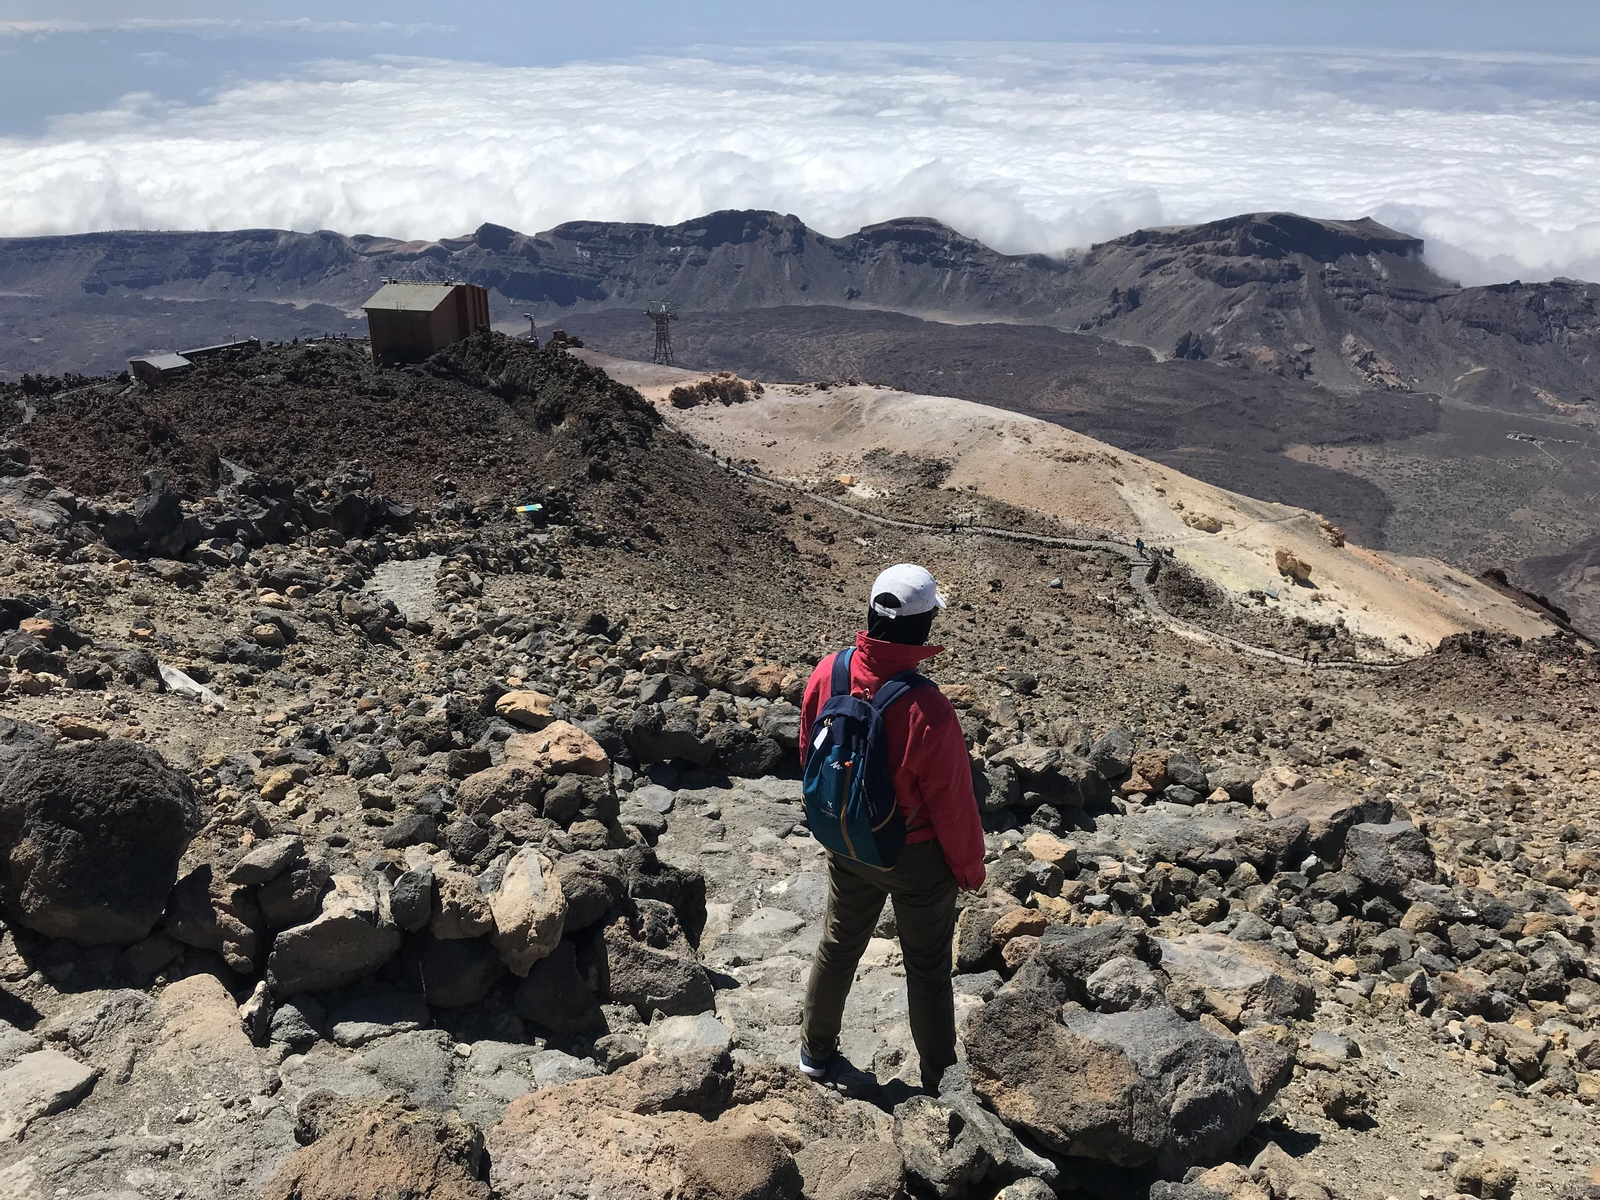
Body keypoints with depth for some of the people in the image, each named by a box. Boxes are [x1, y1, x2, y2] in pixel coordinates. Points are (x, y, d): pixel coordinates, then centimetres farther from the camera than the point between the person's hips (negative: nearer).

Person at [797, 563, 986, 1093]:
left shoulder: (827, 675, -17)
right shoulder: (928, 712, -34)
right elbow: (953, 803, -21)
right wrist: (970, 866, -2)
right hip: (918, 858, -4)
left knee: (838, 946, 25)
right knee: (927, 968, 17)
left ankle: (816, 1050, 45)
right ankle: (939, 1079, 36)